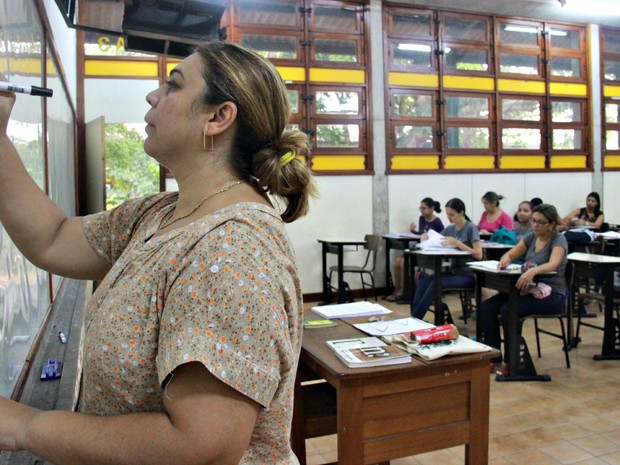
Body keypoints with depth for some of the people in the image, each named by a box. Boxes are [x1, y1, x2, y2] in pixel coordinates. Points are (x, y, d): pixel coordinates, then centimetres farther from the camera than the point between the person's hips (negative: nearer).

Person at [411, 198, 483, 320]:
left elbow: (479, 255, -15)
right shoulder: (449, 229, 11)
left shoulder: (471, 228, -7)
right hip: (454, 271, 6)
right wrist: (427, 239, -9)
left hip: (468, 275, -6)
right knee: (424, 280, -19)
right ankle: (413, 317, -22)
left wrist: (457, 243, -23)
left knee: (436, 283, -28)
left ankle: (415, 318, -22)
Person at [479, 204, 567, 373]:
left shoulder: (558, 239, -9)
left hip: (552, 294, -6)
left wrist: (532, 271, -50)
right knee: (486, 308, -15)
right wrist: (504, 261, -15)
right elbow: (510, 255, 11)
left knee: (508, 309, -31)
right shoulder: (531, 237, 10)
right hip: (529, 289, 7)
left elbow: (553, 264, -28)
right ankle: (494, 360, -9)